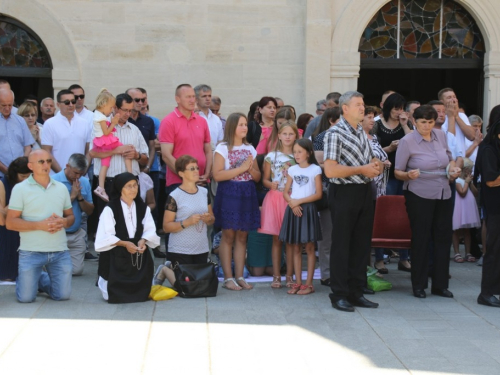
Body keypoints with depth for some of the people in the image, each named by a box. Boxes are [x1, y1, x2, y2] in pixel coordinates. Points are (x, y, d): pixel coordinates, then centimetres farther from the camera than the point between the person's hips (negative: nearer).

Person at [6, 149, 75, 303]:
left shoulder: (61, 188, 10)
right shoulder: (20, 188, -3)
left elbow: (71, 216, 16)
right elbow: (10, 223, -7)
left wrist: (64, 222, -9)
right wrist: (40, 225, -18)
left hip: (60, 251, 4)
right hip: (31, 252, -3)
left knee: (63, 295, 1)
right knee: (26, 297, -4)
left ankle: (41, 280, 33)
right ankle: (26, 279, 32)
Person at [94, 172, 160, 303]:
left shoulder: (143, 208, 4)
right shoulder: (110, 209, -13)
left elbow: (150, 231, -1)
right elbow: (104, 237, -16)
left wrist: (143, 240, -22)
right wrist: (125, 243, -25)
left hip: (138, 256, 4)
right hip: (116, 256, -4)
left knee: (140, 295, 5)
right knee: (115, 296, -3)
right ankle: (104, 281, 31)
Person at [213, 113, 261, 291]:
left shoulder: (250, 149, 13)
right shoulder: (222, 148, -3)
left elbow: (257, 177, 14)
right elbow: (217, 175, -14)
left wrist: (250, 168, -7)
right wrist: (240, 168, -14)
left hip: (247, 195, 5)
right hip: (228, 194, -5)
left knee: (242, 236, 7)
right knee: (228, 236, -3)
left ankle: (239, 276, 12)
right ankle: (228, 278, 2)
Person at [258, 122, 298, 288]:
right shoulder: (271, 156, 5)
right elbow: (265, 179, 6)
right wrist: (271, 184, -14)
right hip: (275, 198, 0)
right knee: (276, 239, 2)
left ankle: (290, 276, 8)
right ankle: (276, 276, 8)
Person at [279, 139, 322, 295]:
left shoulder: (315, 169, -1)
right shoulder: (292, 170, 10)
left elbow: (318, 194, -7)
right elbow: (285, 192, 10)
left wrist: (299, 201, -13)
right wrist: (292, 203, -10)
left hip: (307, 209, -4)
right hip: (293, 210, 4)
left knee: (309, 248, -1)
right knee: (295, 248, 6)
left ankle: (309, 283, 3)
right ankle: (298, 282, 12)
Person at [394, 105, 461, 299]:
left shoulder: (441, 136, 6)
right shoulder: (407, 141, -10)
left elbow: (450, 159, 21)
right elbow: (397, 172, -7)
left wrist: (453, 169, 1)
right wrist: (408, 175, -27)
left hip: (444, 195, 5)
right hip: (419, 196, -5)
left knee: (443, 238, 6)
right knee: (421, 239, 0)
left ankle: (440, 284, 17)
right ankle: (419, 285, 12)